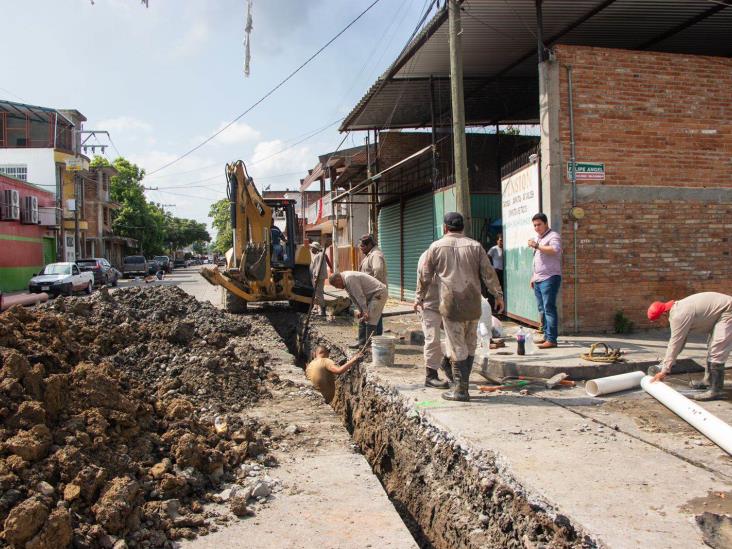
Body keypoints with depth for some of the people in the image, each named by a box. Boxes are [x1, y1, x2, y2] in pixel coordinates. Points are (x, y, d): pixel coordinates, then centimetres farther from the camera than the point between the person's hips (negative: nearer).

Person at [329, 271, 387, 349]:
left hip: (378, 293, -11)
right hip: (370, 295, 11)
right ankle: (362, 342, 15)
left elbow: (360, 296, -23)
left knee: (370, 320, -11)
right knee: (362, 319, 10)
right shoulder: (346, 279, 8)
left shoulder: (349, 278, -23)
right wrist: (360, 310, 8)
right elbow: (353, 297, 14)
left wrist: (365, 312, -18)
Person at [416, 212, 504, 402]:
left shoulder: (436, 247, 4)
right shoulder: (475, 246, 8)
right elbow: (488, 273, 5)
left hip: (450, 303, -3)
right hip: (473, 304, 3)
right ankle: (463, 384, 18)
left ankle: (460, 389, 0)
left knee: (457, 347, 0)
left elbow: (425, 276, 9)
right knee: (469, 345, 13)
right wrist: (498, 295, 12)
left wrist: (419, 298, 20)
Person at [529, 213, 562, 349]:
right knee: (542, 309, 10)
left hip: (549, 278, -9)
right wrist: (533, 277, 24)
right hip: (538, 279, 9)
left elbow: (555, 250, -27)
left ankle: (551, 339, -12)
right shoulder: (537, 238, 22)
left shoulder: (553, 236, -6)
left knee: (549, 308, -12)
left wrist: (537, 246, -25)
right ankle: (547, 336, 17)